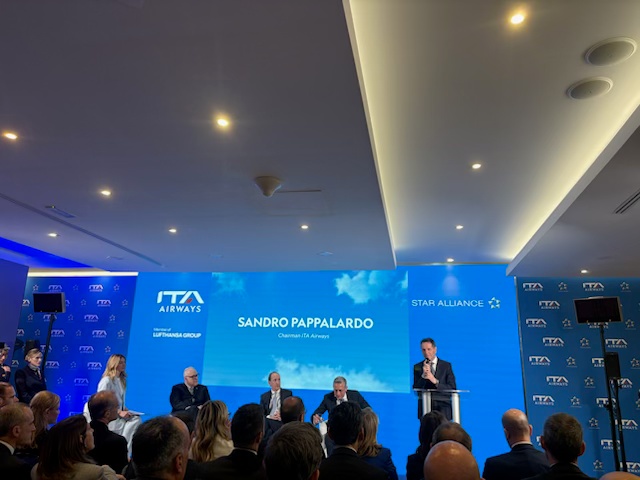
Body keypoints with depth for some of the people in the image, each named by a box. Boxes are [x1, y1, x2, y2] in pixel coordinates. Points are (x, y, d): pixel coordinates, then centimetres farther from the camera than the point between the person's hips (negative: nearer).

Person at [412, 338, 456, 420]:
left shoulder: (446, 365, 4)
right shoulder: (417, 367, 6)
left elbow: (453, 389, -2)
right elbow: (416, 390, 0)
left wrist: (435, 381, -16)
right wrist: (423, 375, -15)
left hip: (443, 408, -1)